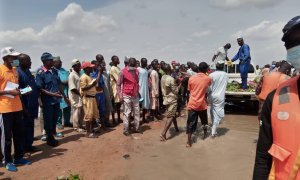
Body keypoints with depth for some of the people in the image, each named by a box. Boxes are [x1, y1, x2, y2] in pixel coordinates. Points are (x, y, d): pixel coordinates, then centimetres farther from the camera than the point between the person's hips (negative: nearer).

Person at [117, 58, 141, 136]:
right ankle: (126, 130, 10)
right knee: (127, 113, 0)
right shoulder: (123, 72, -11)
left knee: (137, 112, 10)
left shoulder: (136, 71, 5)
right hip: (127, 96, -5)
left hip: (135, 95, 5)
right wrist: (120, 95, -15)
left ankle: (137, 128, 22)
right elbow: (118, 84, -9)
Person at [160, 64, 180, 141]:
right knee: (170, 117, -8)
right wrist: (180, 84, -7)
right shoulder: (171, 79, -21)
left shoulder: (163, 77, 4)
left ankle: (176, 128, 41)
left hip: (166, 98, 9)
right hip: (172, 100, -9)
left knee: (173, 114, 23)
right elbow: (176, 91, -17)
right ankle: (163, 134, -14)